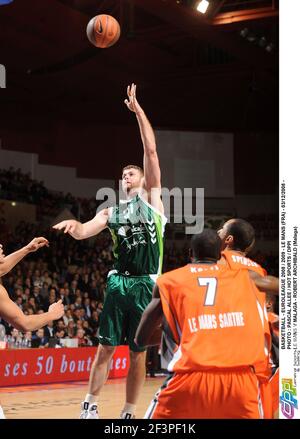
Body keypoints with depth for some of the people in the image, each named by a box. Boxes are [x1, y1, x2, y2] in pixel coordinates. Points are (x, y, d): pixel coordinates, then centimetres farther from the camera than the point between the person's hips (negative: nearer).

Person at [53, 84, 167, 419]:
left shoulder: (152, 198, 7)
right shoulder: (112, 212, 15)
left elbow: (151, 150, -1)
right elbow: (83, 232, -1)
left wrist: (137, 109, -2)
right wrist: (73, 225, -25)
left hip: (146, 285, -2)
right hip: (119, 282, 2)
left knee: (138, 353, 3)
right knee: (106, 348, 2)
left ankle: (129, 412, 12)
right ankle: (90, 404, 12)